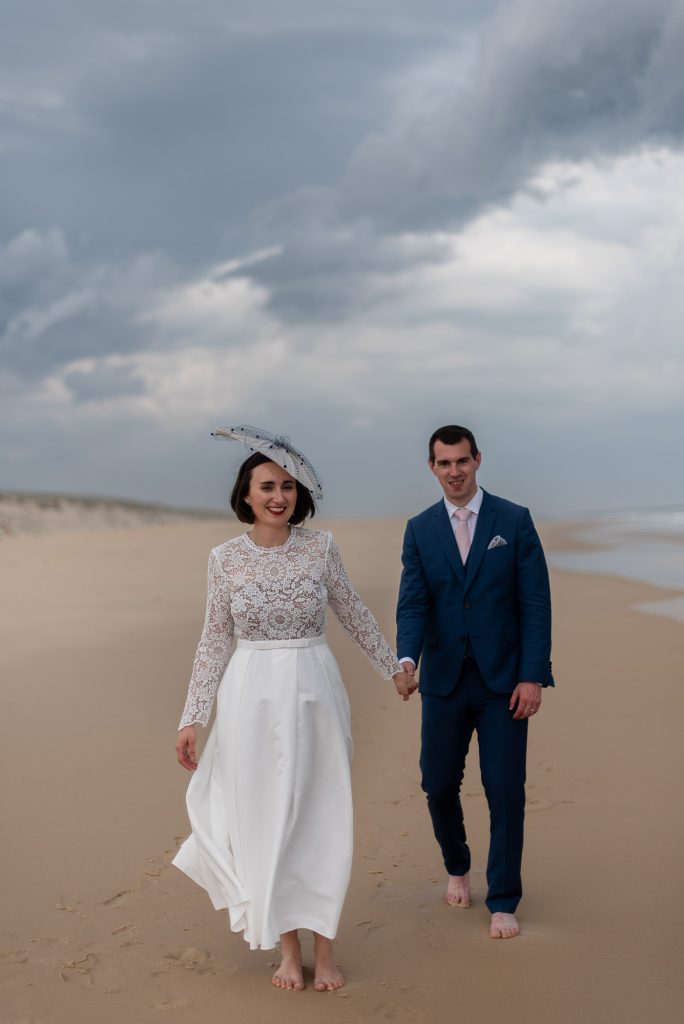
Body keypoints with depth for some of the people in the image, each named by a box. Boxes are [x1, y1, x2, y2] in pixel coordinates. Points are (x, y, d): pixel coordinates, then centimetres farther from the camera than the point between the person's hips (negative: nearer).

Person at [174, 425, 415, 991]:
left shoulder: (320, 547, -2)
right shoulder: (225, 557, -2)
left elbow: (354, 614, 11)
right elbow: (215, 641, 4)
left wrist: (395, 668, 17)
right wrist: (192, 718, 4)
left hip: (315, 692, 0)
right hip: (253, 696, 0)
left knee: (320, 817, 5)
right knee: (265, 818, 5)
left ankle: (324, 948, 16)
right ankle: (288, 947, 19)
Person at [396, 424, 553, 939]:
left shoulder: (514, 521, -2)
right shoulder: (420, 530, 4)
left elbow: (536, 602, -4)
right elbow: (413, 603, -2)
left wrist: (533, 676, -11)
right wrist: (407, 658, -22)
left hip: (503, 681, -2)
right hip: (444, 681, 2)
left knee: (506, 791, -1)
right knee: (439, 785, 8)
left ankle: (503, 902, 12)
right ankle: (457, 868, 36)